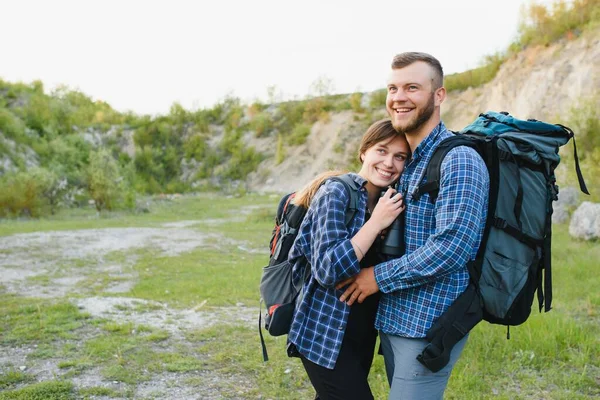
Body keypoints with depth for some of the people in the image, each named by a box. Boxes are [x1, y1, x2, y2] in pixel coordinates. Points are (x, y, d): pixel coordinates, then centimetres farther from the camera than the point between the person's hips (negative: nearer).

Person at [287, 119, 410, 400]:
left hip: (362, 333, 8)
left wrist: (393, 224, -7)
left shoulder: (388, 201, 7)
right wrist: (376, 223, -25)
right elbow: (327, 270, -24)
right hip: (326, 334, -8)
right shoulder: (336, 193, -16)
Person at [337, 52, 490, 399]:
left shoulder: (459, 159, -17)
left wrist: (379, 277, -17)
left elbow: (453, 245, -25)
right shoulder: (406, 161, 12)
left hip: (429, 327, -9)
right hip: (393, 318, 9)